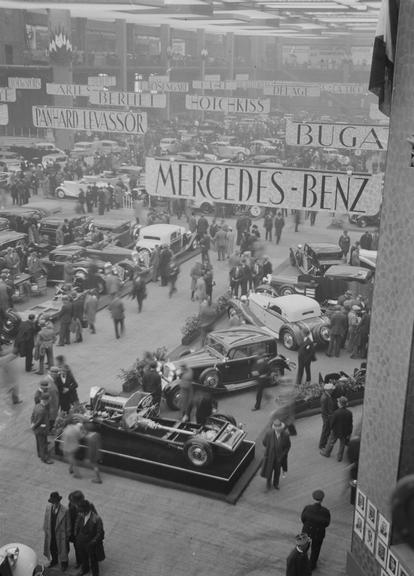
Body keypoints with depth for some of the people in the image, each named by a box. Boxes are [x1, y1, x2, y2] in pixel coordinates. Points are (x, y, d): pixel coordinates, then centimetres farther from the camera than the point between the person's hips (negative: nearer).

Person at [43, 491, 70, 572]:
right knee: (52, 548, 24)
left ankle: (64, 564, 44)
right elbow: (46, 519, 0)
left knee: (62, 549, 17)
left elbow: (68, 524, -15)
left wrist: (67, 535, -7)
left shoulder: (65, 511, -27)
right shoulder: (48, 507, -14)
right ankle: (54, 561, 54)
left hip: (60, 534, -4)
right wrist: (45, 530, 7)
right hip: (50, 533, 4)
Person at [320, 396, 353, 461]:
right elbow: (350, 424, -7)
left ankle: (327, 453, 40)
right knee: (342, 444, 21)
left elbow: (332, 422, -15)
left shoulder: (336, 413, -28)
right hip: (345, 433, 3)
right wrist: (349, 433, 5)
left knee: (331, 442, 20)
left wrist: (331, 429, 5)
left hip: (336, 431, -2)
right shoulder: (349, 413, -16)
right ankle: (339, 457, 32)